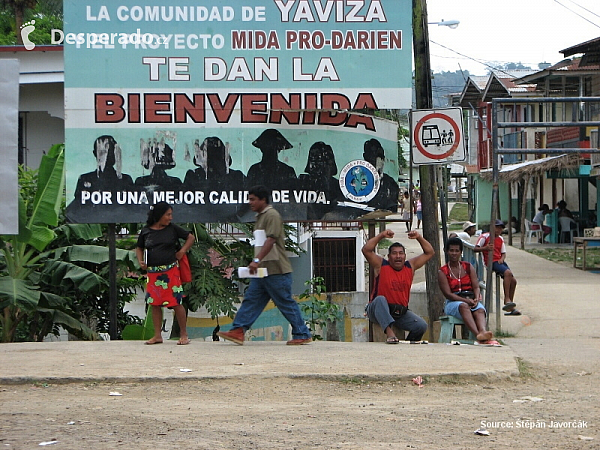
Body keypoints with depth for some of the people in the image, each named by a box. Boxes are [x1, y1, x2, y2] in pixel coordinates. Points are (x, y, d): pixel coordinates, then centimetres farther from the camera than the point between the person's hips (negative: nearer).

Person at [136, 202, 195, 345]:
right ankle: (157, 336, 13)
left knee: (176, 302, -5)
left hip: (170, 271, -2)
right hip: (152, 273, 2)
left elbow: (191, 237, 11)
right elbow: (139, 248, 19)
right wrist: (140, 261, 3)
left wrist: (182, 251, 0)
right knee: (155, 303, 5)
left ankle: (184, 334, 4)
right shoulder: (146, 231, 6)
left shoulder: (173, 229, 3)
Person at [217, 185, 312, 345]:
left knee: (286, 303, -3)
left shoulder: (272, 215, -12)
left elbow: (271, 240, -24)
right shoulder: (260, 217, 19)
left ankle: (302, 335, 5)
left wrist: (257, 260, -32)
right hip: (262, 271, 10)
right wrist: (257, 263, 21)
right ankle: (238, 331, -2)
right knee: (251, 300, 2)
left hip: (276, 271, -10)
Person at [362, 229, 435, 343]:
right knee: (380, 299, -38)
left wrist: (419, 238, 0)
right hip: (379, 310, -4)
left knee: (422, 326, -16)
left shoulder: (410, 266, 11)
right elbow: (366, 250, -12)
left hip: (401, 312, 4)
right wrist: (381, 236, -13)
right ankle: (389, 332, -50)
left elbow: (429, 253, 13)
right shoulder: (381, 265, 1)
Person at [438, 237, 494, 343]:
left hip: (471, 299, 3)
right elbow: (447, 294, -6)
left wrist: (476, 299, -15)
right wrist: (466, 300, -19)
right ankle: (477, 334, -60)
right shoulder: (442, 272, 5)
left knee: (480, 309, -32)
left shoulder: (468, 267, 16)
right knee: (463, 306, -38)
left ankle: (483, 331, -64)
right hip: (453, 302, -3)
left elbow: (476, 286, 8)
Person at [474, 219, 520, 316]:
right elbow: (475, 249, -8)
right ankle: (507, 300, -30)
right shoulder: (485, 236, 0)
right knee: (508, 273, -31)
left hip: (500, 261, 7)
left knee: (513, 280, -5)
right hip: (491, 262, -7)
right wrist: (485, 248, -26)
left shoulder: (501, 239, 21)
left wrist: (502, 259, -2)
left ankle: (510, 308, 4)